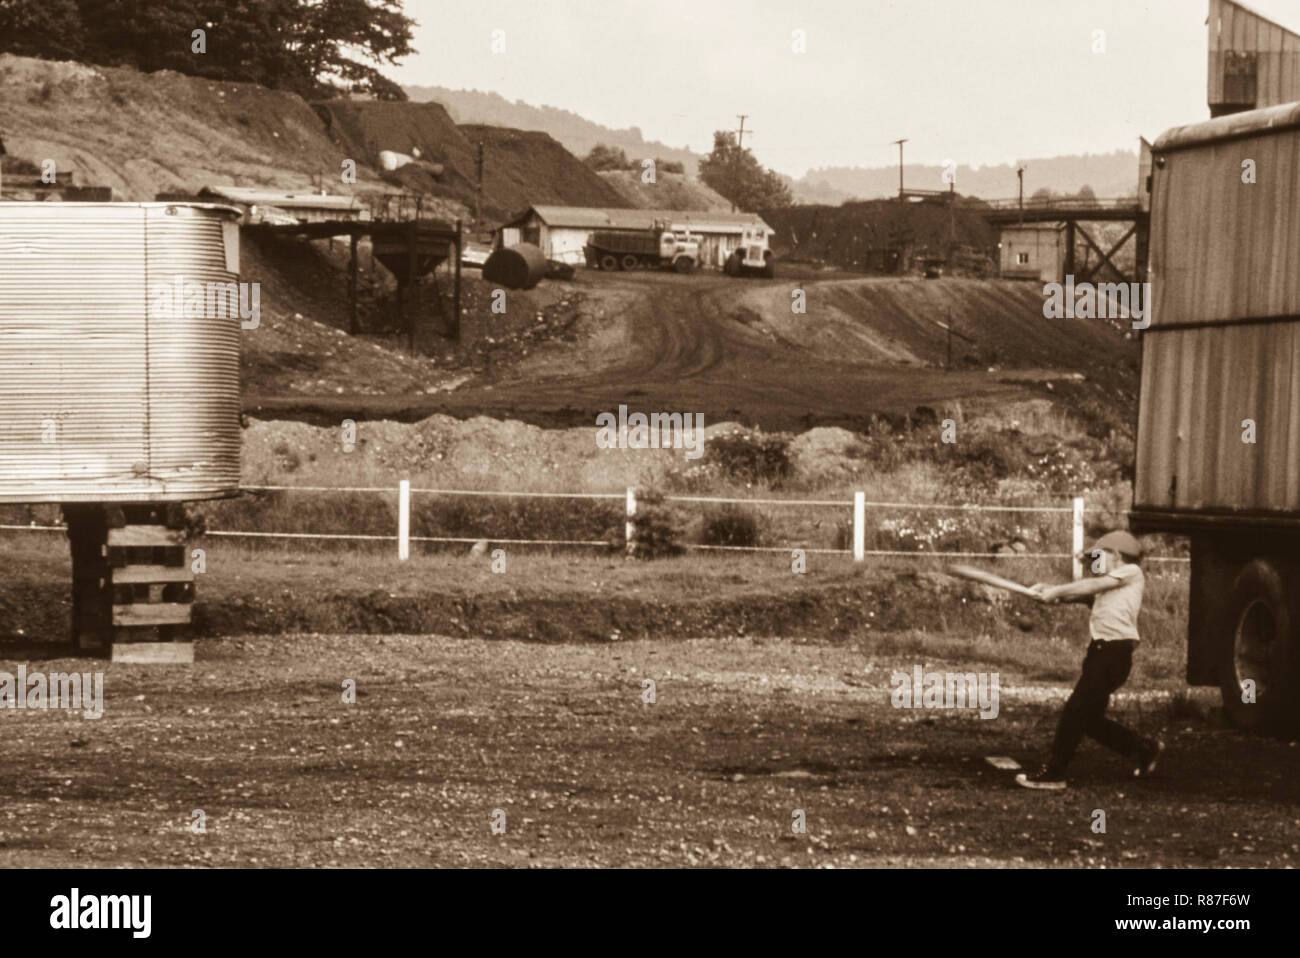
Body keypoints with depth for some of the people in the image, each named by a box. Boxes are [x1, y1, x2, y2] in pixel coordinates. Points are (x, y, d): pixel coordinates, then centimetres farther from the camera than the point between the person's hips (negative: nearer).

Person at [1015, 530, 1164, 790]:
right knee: (1089, 717, 11)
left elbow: (1092, 586, -6)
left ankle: (1054, 773, -8)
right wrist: (1051, 593, -4)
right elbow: (1086, 594, 11)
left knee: (1076, 711, -10)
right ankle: (1144, 749, 25)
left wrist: (1056, 591, -2)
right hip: (1100, 650, 9)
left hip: (1115, 650, -9)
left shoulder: (1131, 572, 1)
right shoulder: (1107, 585, 25)